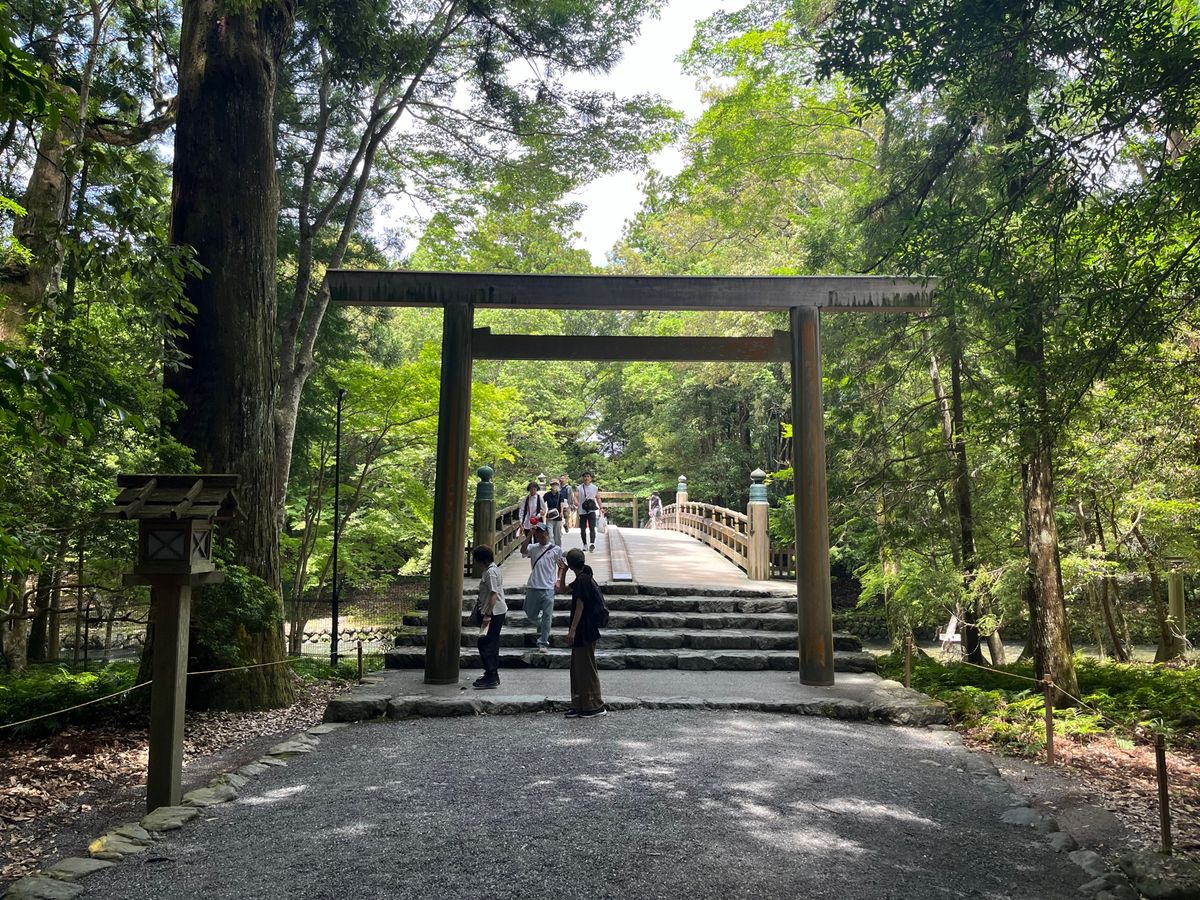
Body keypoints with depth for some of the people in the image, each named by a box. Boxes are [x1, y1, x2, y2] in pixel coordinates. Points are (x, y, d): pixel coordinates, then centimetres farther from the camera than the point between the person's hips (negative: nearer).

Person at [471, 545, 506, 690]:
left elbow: (494, 594, -22)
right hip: (497, 612, 11)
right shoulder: (494, 569, 14)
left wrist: (487, 615, -22)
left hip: (493, 613, -11)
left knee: (485, 645, -7)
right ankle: (493, 675, 22)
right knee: (492, 644, 15)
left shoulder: (490, 572, -17)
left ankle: (491, 677, -6)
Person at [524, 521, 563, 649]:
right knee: (531, 615, 12)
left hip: (548, 588, -2)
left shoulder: (556, 549, 3)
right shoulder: (533, 548, 4)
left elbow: (560, 566, 13)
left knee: (546, 616, -1)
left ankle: (543, 642, 8)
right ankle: (541, 624, 42)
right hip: (533, 587, 2)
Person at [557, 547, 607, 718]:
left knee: (587, 668, -2)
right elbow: (563, 589, 28)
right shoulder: (583, 578, 14)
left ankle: (595, 706, 6)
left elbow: (580, 606, -20)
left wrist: (572, 630, -19)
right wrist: (563, 572, 18)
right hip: (583, 631, 10)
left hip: (585, 631, -10)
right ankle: (579, 705, 19)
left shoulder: (582, 580, -17)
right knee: (577, 667, 13)